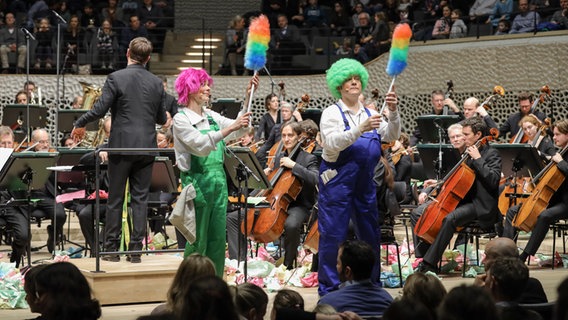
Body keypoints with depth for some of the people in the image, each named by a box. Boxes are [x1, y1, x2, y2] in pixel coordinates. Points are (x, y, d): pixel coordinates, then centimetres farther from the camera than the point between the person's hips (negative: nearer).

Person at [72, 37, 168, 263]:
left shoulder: (116, 78, -7)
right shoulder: (157, 83, 5)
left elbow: (100, 109, -11)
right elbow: (162, 119, 10)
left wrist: (79, 125, 5)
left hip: (121, 145, -3)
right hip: (146, 147, 3)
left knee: (115, 199, 5)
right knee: (140, 198, 6)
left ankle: (111, 249, 9)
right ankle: (136, 250, 5)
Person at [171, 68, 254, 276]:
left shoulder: (211, 116, 12)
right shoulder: (181, 119, -8)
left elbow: (239, 131, 6)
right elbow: (201, 145, -22)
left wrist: (248, 98, -1)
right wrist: (229, 128, -28)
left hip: (218, 181, 6)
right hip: (197, 182, -6)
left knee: (218, 240, 8)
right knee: (198, 242, -1)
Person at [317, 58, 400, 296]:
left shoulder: (369, 114, 12)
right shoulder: (332, 114, -4)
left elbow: (391, 136, 0)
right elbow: (332, 143, -20)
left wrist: (393, 113, -16)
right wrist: (360, 129, -31)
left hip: (365, 182, 6)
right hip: (338, 180, -6)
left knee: (370, 234, 12)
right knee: (333, 234, -4)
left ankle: (371, 283, 24)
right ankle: (328, 287, 3)